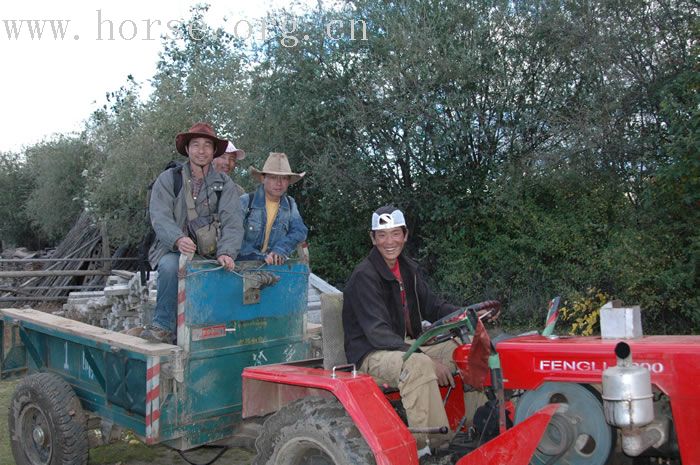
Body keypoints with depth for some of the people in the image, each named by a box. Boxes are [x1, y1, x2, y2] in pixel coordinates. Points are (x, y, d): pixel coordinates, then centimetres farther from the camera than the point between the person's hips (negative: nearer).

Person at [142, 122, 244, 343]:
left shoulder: (225, 184, 7)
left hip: (209, 253, 2)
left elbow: (232, 221, -6)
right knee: (170, 266, -33)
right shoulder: (167, 179, 5)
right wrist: (178, 239, -30)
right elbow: (160, 217, -9)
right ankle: (164, 326, -17)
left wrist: (226, 252, -26)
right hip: (172, 249, -1)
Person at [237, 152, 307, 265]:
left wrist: (280, 250, -19)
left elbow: (299, 231, -2)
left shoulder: (290, 204, 8)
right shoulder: (245, 202, -6)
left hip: (275, 266, 2)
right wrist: (261, 257, -20)